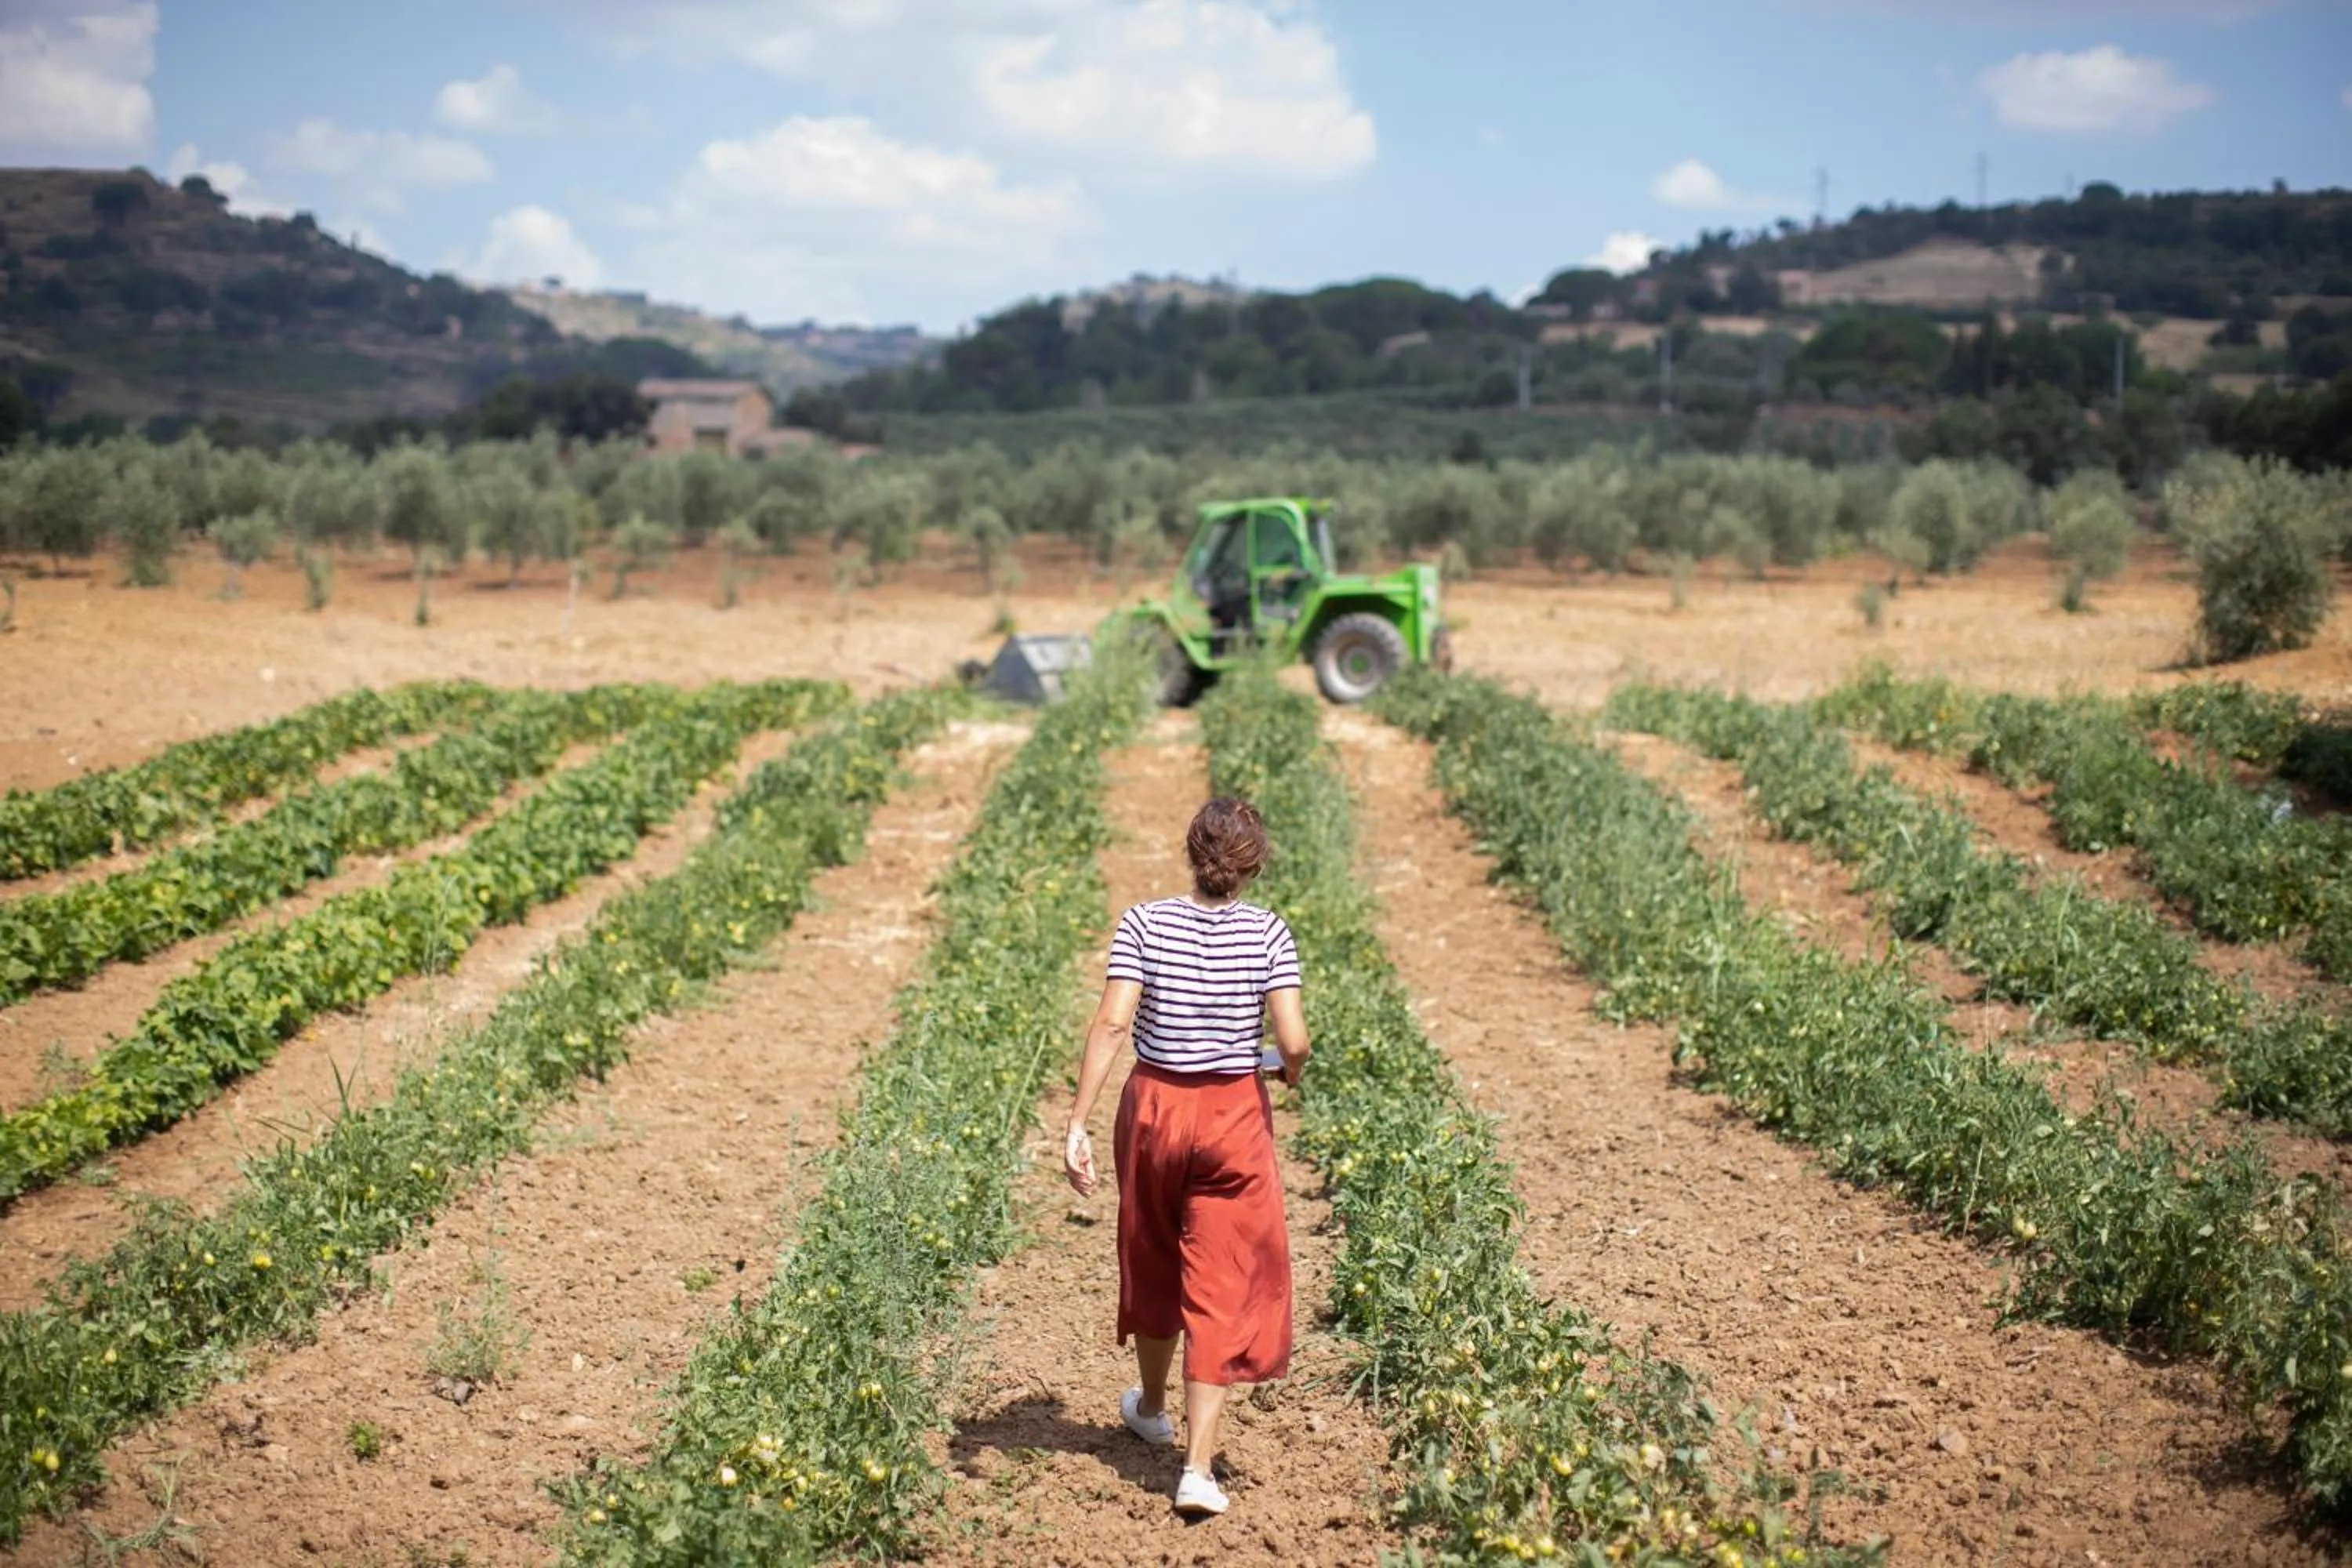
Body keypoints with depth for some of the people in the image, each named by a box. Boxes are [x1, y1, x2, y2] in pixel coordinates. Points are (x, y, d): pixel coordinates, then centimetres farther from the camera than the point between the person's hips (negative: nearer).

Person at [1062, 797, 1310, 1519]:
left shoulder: (1144, 924, -9)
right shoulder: (1268, 932, -9)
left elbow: (1111, 1024, -16)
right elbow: (1292, 1041, -15)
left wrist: (1077, 1125, -15)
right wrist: (1291, 1071, 9)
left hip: (1155, 1107, 1)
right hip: (1235, 1114, -1)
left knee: (1153, 1258, 23)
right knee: (1223, 1284, 4)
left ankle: (1152, 1408, 45)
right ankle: (1198, 1466, -1)